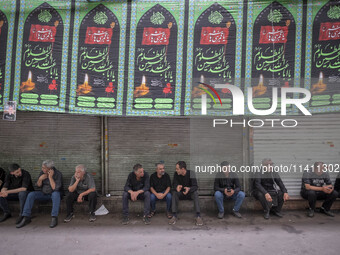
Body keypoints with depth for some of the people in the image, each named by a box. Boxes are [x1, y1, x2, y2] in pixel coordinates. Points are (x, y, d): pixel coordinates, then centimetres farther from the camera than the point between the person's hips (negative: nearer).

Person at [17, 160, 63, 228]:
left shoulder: (58, 174, -19)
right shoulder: (42, 172, -2)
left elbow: (55, 188, -27)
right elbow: (38, 185, 5)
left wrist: (50, 177, -31)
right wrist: (40, 179, -15)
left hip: (54, 194, -5)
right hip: (44, 193, 5)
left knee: (56, 194, -38)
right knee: (31, 195, -17)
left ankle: (54, 218, -36)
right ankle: (26, 218, -13)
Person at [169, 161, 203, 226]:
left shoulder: (191, 173, -17)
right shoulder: (176, 174, -9)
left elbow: (195, 186, -24)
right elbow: (174, 185, -13)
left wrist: (189, 189, -46)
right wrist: (177, 187, -38)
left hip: (190, 193, -2)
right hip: (181, 193, 2)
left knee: (195, 193, -33)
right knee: (174, 193, -29)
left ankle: (198, 216, -33)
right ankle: (174, 216, -27)